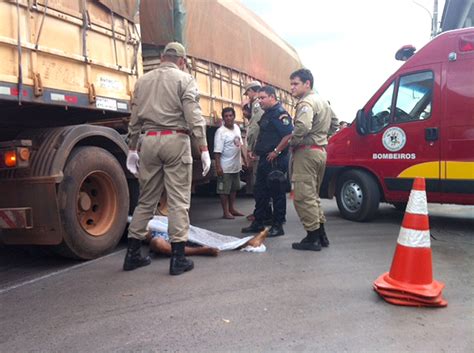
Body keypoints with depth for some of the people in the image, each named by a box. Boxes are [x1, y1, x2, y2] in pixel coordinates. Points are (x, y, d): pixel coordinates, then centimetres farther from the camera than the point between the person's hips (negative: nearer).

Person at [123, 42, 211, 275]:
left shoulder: (143, 81, 16)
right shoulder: (184, 79, 2)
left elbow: (134, 119, 15)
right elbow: (194, 117, -9)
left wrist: (132, 149, 20)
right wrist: (204, 149, -10)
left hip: (149, 141, 5)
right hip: (176, 141, -5)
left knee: (146, 200, 13)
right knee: (178, 201, 0)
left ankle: (132, 255, 20)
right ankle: (178, 259, 2)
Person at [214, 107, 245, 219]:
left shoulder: (237, 127, 6)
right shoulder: (221, 132, -15)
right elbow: (217, 151, -19)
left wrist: (243, 159, 15)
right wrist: (218, 166, -23)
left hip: (236, 166, 8)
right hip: (225, 167, -8)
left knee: (234, 188, 18)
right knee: (224, 190, 3)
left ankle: (232, 209, 32)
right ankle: (226, 212, 13)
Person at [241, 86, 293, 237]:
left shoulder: (280, 113, -13)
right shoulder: (267, 113, 18)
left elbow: (289, 135, -24)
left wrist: (276, 152, -21)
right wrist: (256, 151, 18)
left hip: (275, 161, -10)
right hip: (264, 159, 10)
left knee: (277, 193, -1)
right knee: (260, 191, 14)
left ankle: (277, 226, 8)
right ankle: (258, 223, 25)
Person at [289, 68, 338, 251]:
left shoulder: (306, 102, -13)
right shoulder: (323, 101, 19)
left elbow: (302, 127, -30)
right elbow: (334, 124, 29)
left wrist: (291, 142, -15)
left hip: (306, 152, -10)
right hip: (321, 150, 10)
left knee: (303, 196, -6)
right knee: (313, 195, 17)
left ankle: (312, 238, -3)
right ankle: (321, 235, 22)